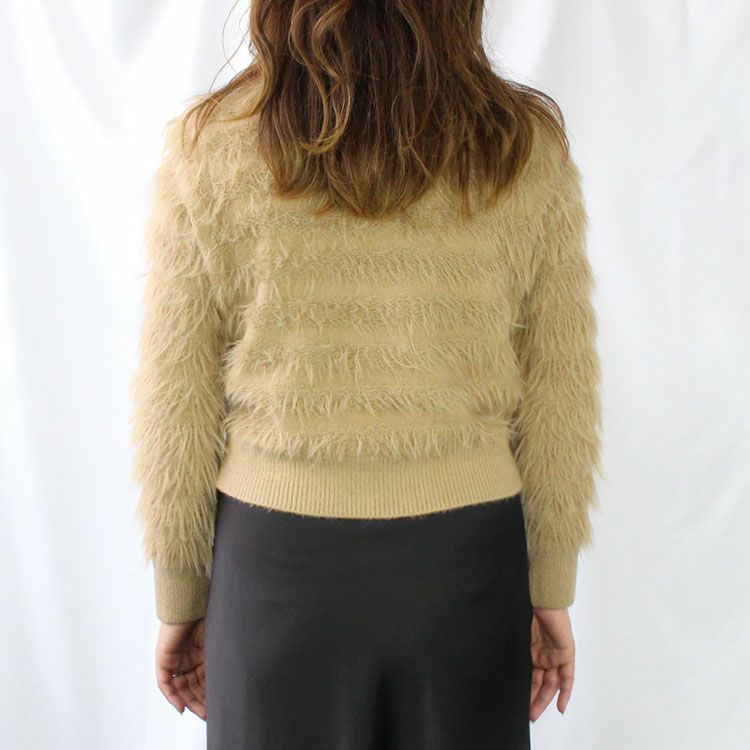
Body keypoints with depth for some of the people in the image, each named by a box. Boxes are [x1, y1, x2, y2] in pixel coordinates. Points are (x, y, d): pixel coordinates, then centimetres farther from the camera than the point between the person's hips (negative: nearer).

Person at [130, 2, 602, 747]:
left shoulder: (209, 145, -7)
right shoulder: (526, 144, -5)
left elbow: (177, 400, -5)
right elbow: (561, 393, -2)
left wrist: (178, 598, 7)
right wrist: (552, 589, 9)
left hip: (280, 554, 0)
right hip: (464, 549, 1)